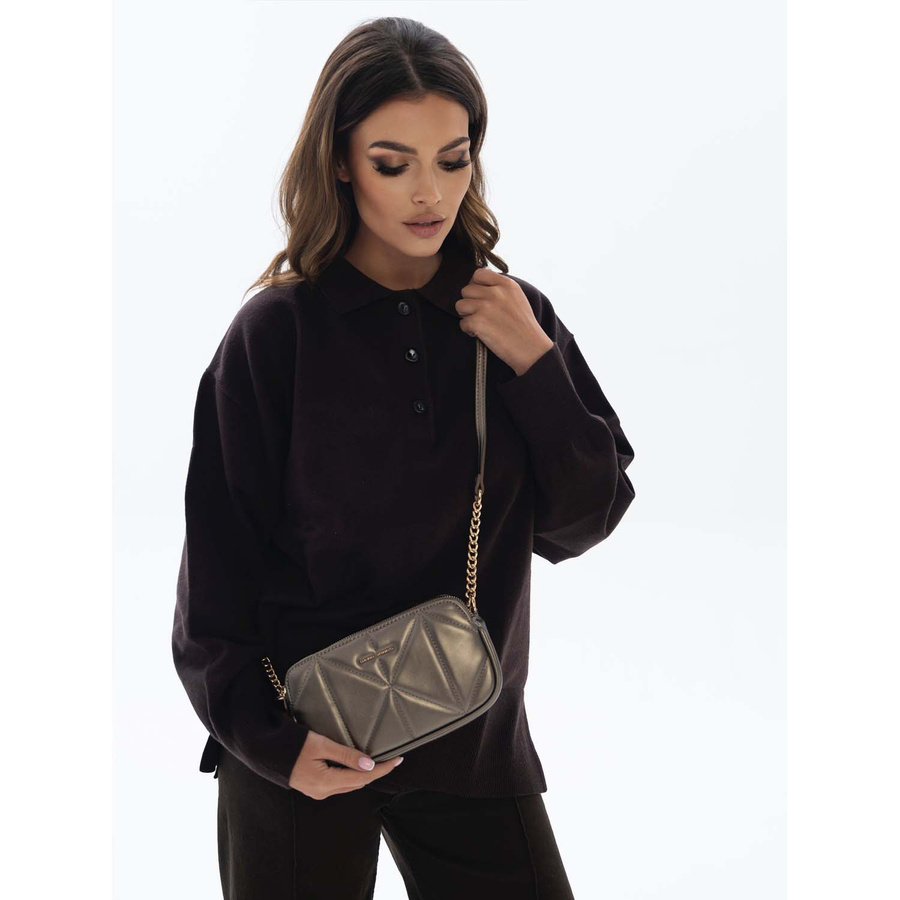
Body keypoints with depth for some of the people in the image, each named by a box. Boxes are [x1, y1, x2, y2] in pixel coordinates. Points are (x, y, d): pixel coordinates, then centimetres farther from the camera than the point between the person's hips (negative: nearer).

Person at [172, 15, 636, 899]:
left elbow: (578, 526, -3)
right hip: (305, 751, -2)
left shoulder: (512, 316, -2)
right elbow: (217, 569, -7)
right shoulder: (275, 333, -11)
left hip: (476, 743, 3)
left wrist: (533, 364, -15)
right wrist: (269, 738, -15)